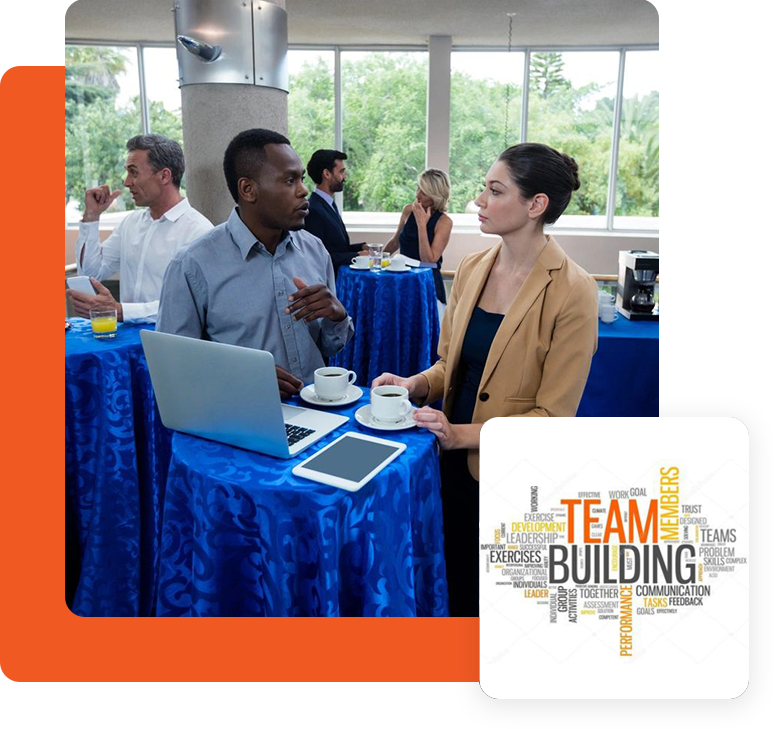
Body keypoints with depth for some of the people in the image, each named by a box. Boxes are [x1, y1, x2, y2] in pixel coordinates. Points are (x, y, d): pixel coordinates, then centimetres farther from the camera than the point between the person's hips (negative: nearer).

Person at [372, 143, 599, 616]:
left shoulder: (572, 291, -17)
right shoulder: (472, 268, 2)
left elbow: (553, 414, -16)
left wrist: (464, 433, -23)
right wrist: (416, 384, -9)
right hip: (457, 465, 5)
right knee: (454, 588, 19)